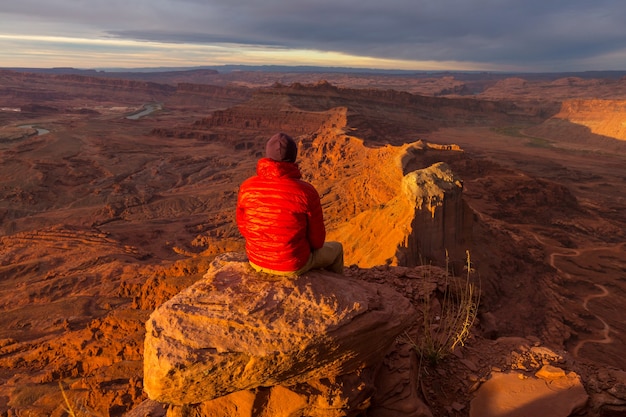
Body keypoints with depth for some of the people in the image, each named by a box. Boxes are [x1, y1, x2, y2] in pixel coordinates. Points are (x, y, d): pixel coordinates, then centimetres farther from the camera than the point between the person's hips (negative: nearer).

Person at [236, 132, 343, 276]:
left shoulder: (247, 187, -13)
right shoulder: (306, 192, -23)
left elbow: (243, 226, 1)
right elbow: (317, 239, -13)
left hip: (257, 260, 4)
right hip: (293, 264, -4)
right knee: (335, 249, 27)